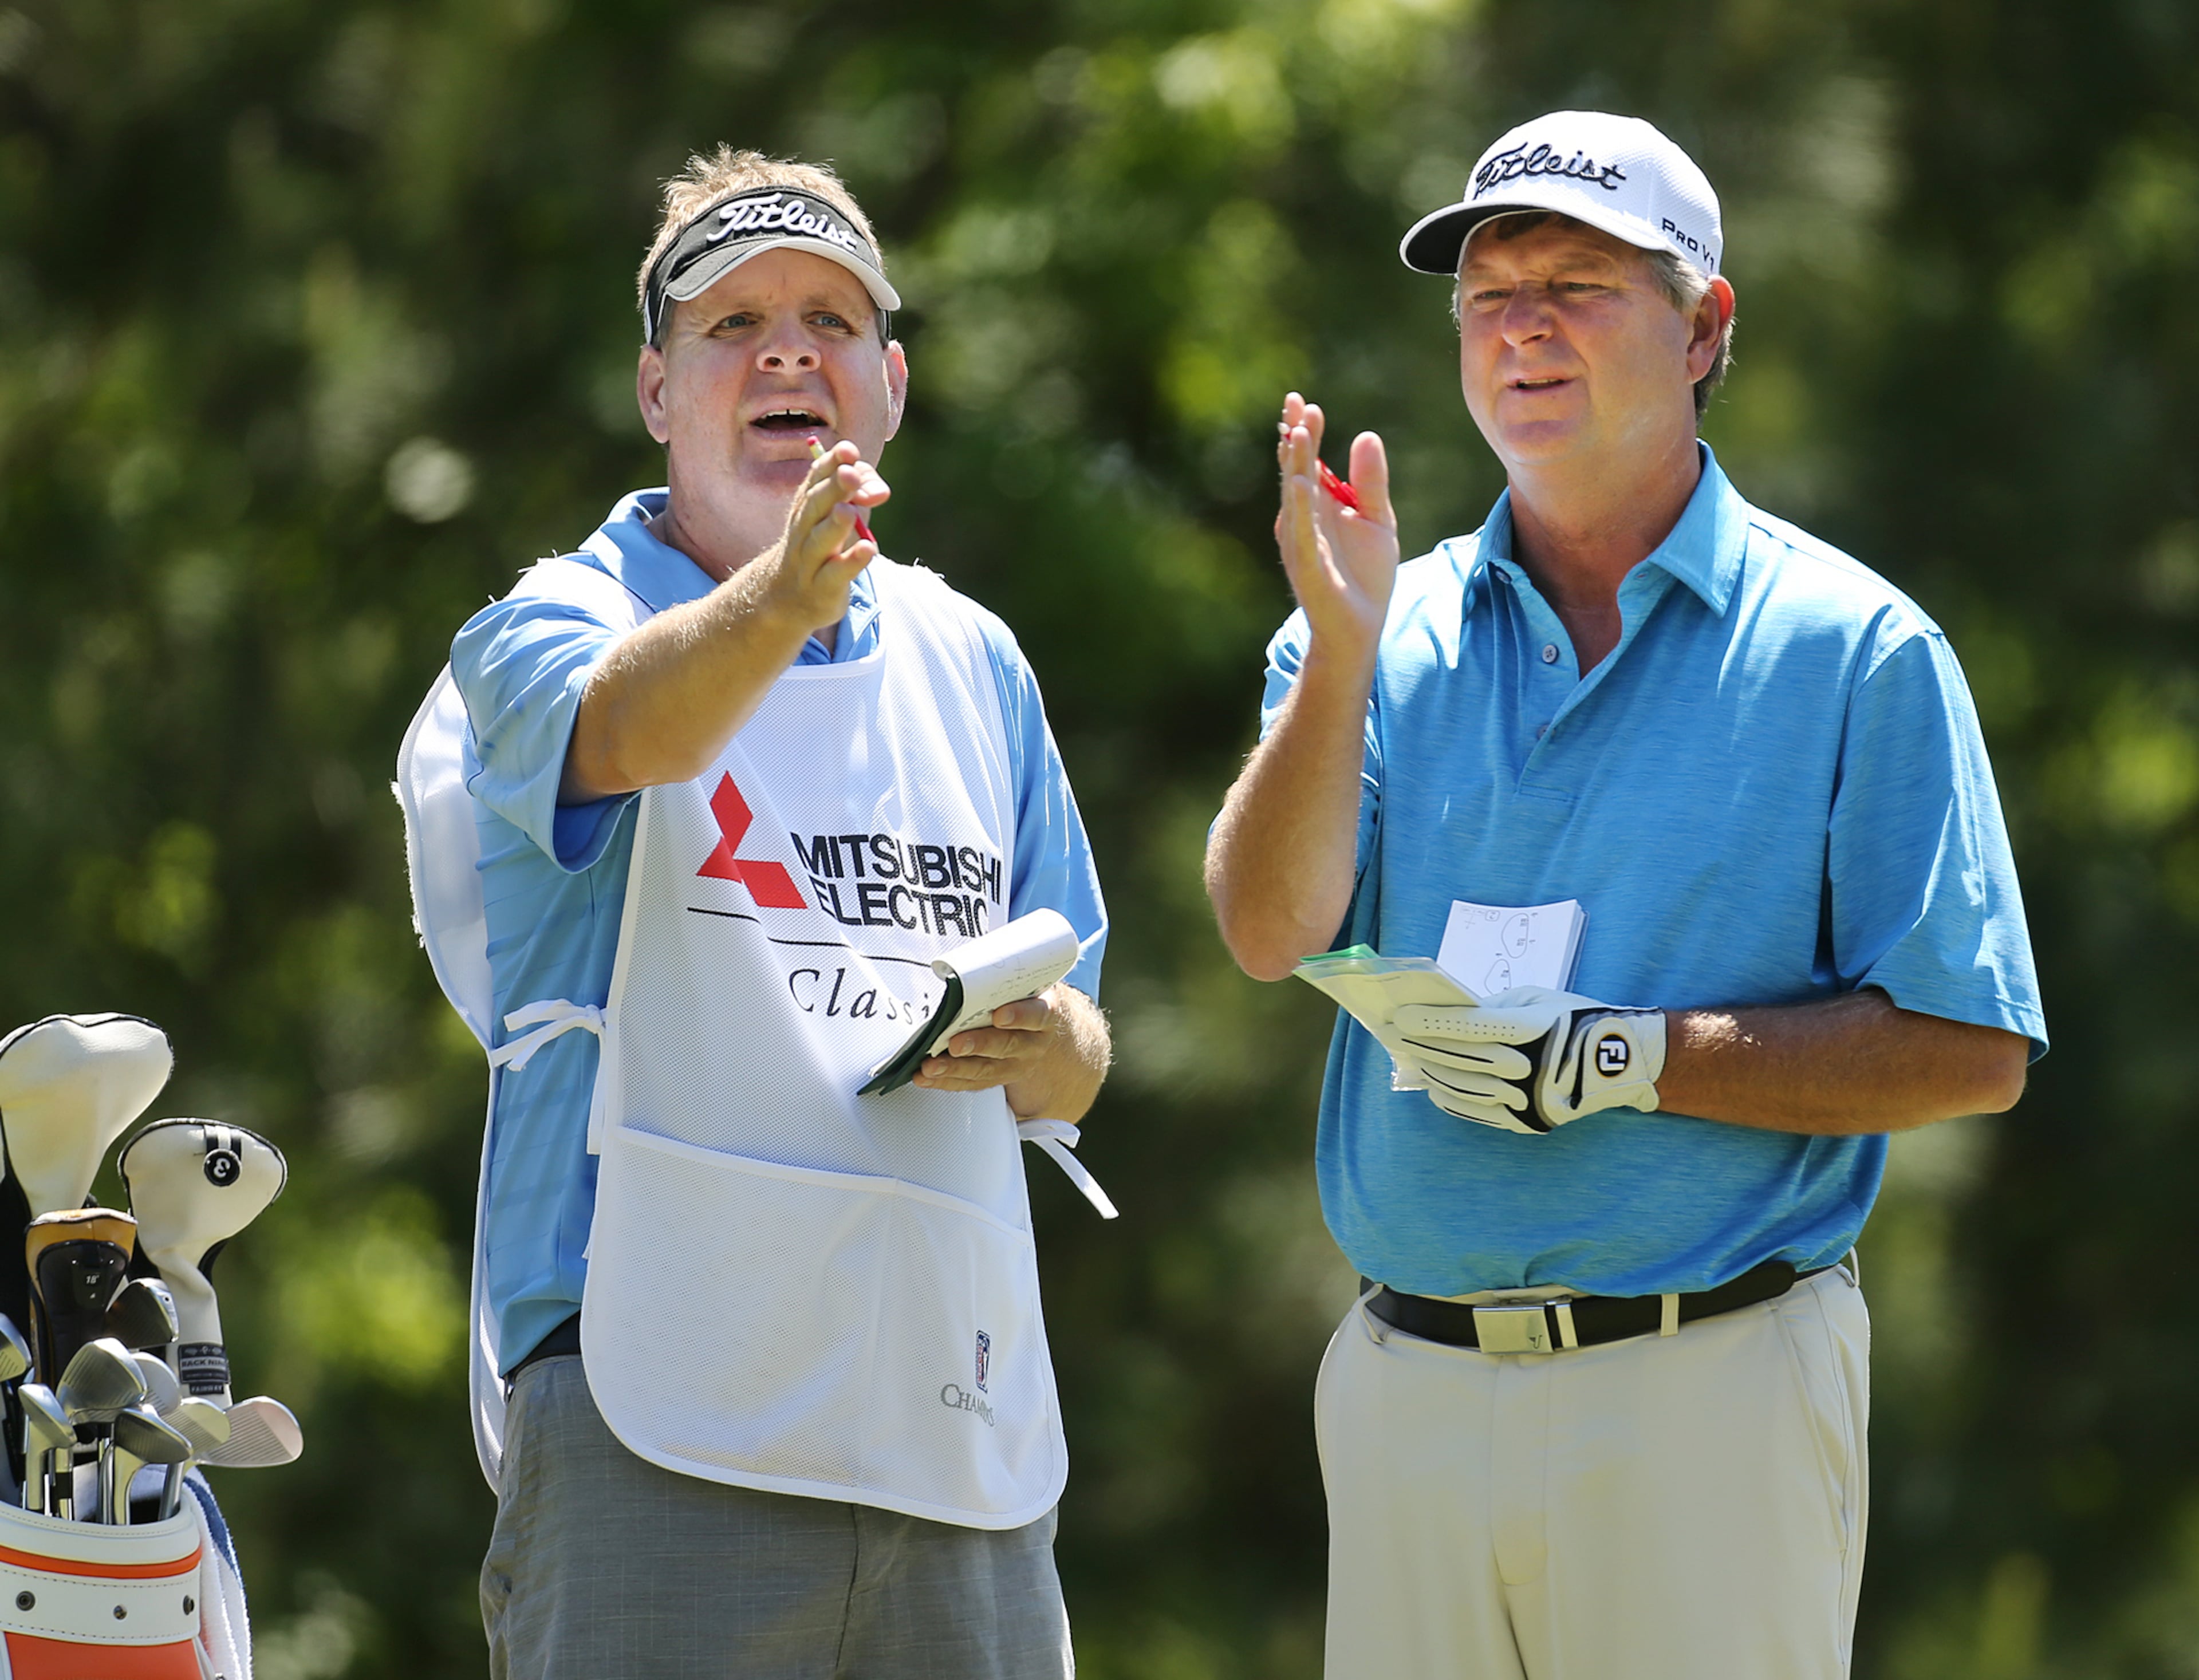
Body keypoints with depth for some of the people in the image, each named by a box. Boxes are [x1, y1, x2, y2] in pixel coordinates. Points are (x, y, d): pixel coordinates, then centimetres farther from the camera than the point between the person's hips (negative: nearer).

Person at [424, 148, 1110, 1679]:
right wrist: (783, 592, -45)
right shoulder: (557, 627, 2)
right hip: (661, 1431, -5)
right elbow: (632, 728, -24)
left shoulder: (973, 663, 18)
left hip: (960, 1432, 5)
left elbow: (1074, 1071, 19)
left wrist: (1047, 1047, -5)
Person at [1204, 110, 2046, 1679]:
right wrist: (1342, 644, -17)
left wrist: (1630, 1061, -14)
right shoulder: (1386, 636, 10)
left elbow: (1971, 1054, -6)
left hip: (1707, 1392, -4)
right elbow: (1273, 932, -5)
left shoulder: (1852, 649, -1)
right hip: (1406, 1385, 4)